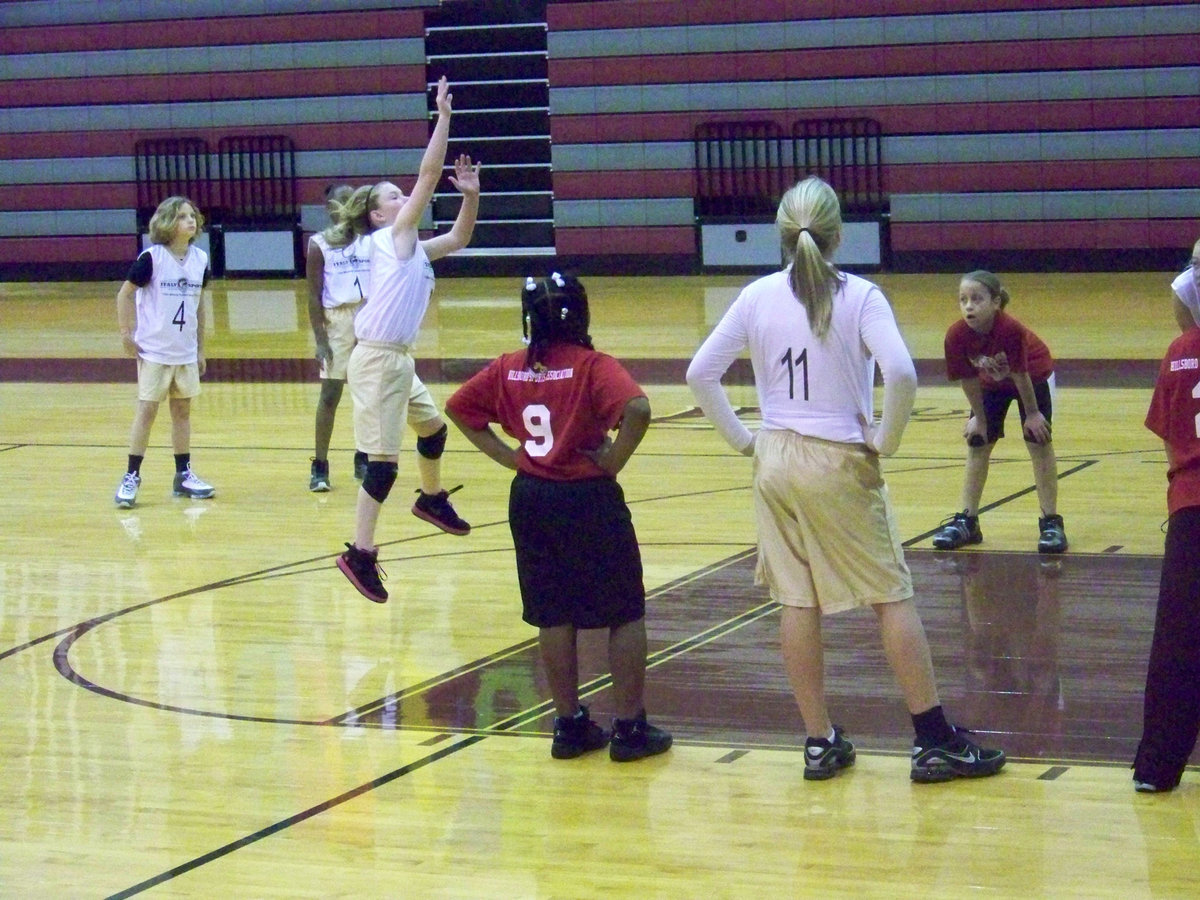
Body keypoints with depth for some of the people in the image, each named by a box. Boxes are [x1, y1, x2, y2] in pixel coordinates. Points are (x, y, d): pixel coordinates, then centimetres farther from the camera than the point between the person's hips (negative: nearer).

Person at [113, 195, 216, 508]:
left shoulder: (200, 259, 3)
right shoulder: (152, 257, -13)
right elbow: (125, 293, -7)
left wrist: (200, 349, 13)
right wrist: (126, 333, -10)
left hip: (186, 351, 5)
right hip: (154, 350, -5)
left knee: (182, 411, 11)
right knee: (146, 410, -2)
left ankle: (184, 475, 19)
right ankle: (131, 477, 4)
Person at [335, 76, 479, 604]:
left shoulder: (414, 247, 15)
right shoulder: (392, 238, -7)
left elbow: (459, 238, 26)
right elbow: (429, 175, -14)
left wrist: (470, 194, 11)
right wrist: (444, 117, -12)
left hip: (399, 359, 9)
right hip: (376, 360, -9)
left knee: (433, 427, 24)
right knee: (383, 460, -10)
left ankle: (432, 500, 48)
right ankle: (360, 554, -7)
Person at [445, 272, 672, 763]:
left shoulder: (507, 369, 2)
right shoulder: (593, 366, -14)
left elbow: (458, 407, 11)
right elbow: (637, 410, -29)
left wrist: (506, 454, 7)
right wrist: (613, 460, -15)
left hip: (531, 499, 5)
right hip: (589, 501, -5)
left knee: (553, 617, 13)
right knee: (625, 615, 7)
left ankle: (570, 725, 18)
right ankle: (630, 727, 9)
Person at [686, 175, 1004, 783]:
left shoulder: (758, 297, -2)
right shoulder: (858, 297, -11)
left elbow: (700, 374, -2)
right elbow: (901, 373, -25)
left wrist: (741, 439, 6)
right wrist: (887, 439, -10)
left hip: (776, 462, 4)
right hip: (839, 462, -3)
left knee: (796, 602, 9)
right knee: (892, 597, 4)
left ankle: (820, 743, 14)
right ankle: (936, 742, 6)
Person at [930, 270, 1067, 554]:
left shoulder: (1010, 330, -39)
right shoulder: (957, 336, -28)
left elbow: (1020, 375, -27)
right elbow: (968, 379, -14)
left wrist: (1032, 413, -15)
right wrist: (979, 418, -5)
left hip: (1034, 377, -4)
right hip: (992, 382, 4)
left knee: (1039, 442, -7)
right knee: (977, 443, 4)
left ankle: (1051, 523, 0)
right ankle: (967, 521, 13)